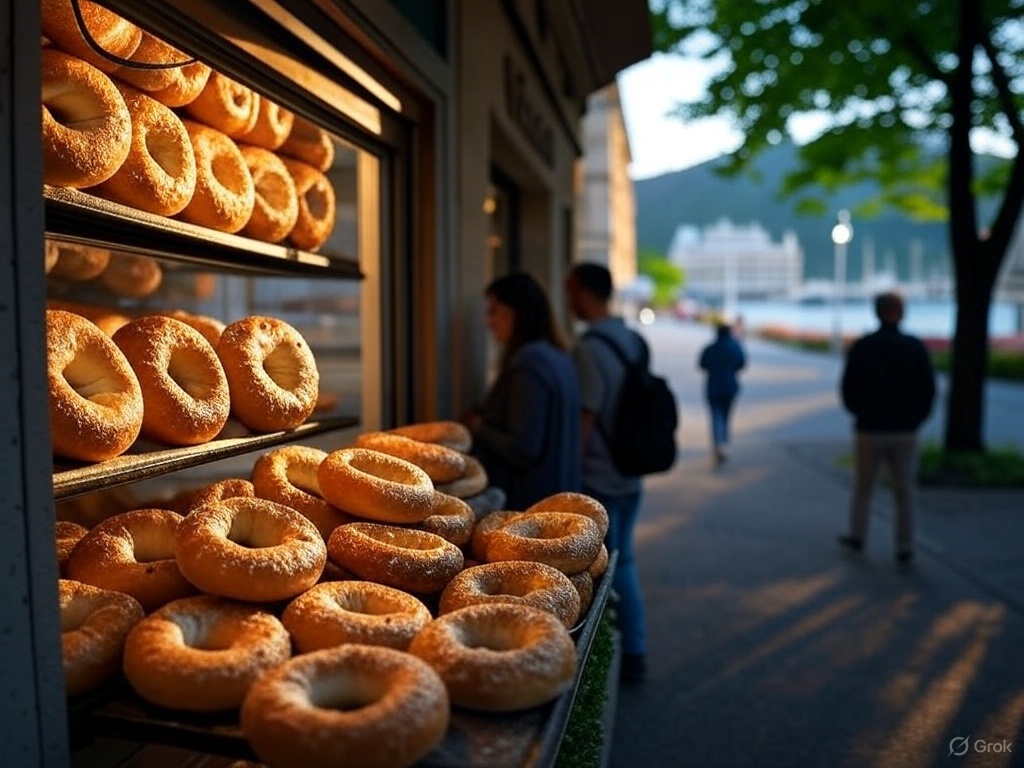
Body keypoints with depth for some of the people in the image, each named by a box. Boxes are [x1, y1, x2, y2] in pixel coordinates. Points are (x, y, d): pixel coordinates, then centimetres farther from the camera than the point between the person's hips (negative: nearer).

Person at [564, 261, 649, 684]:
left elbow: (583, 423, -21)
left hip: (597, 481, -8)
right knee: (622, 562, 19)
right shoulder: (635, 340, 6)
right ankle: (633, 654, 29)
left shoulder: (589, 349, -19)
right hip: (629, 475, 8)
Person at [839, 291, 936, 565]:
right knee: (904, 492, 8)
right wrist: (916, 418, 12)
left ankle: (857, 536, 21)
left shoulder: (861, 347, -6)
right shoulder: (915, 347, -2)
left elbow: (848, 388, -3)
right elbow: (929, 389, -1)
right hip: (905, 431, 1)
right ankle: (905, 547, 10)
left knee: (862, 487, 13)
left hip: (870, 429, -1)